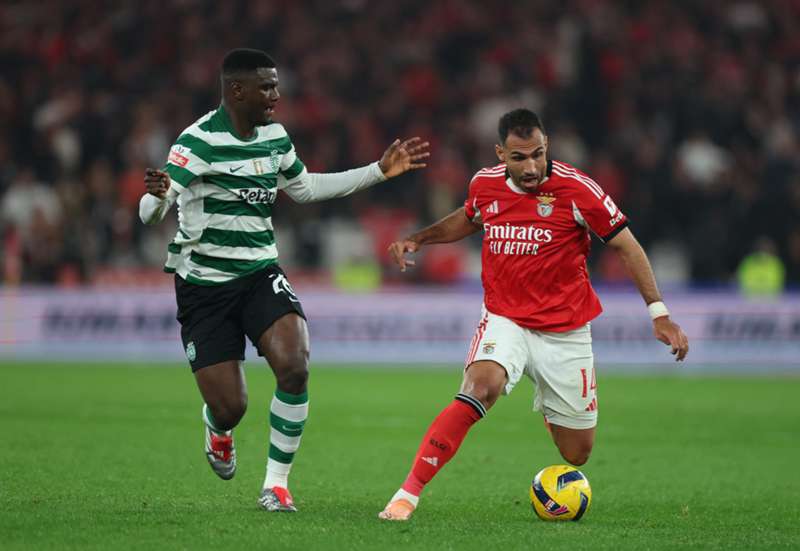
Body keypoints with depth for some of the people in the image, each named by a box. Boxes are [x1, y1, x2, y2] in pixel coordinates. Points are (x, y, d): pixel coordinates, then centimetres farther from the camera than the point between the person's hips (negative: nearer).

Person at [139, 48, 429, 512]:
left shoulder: (275, 136, 5)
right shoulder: (199, 141, -16)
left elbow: (304, 188, 23)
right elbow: (150, 213, -22)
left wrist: (380, 171, 23)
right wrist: (157, 195, -48)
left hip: (261, 274, 4)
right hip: (204, 283, -4)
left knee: (294, 368, -23)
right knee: (229, 408, -6)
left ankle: (277, 483, -5)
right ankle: (217, 430, 36)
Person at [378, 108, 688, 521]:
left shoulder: (576, 189, -15)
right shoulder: (485, 184, -4)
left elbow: (625, 246, -7)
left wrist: (659, 314, -11)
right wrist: (418, 238, 8)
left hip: (565, 330, -1)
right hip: (504, 320, 1)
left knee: (577, 454, 8)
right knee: (481, 386, -33)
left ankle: (551, 411, 48)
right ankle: (408, 494, -31)